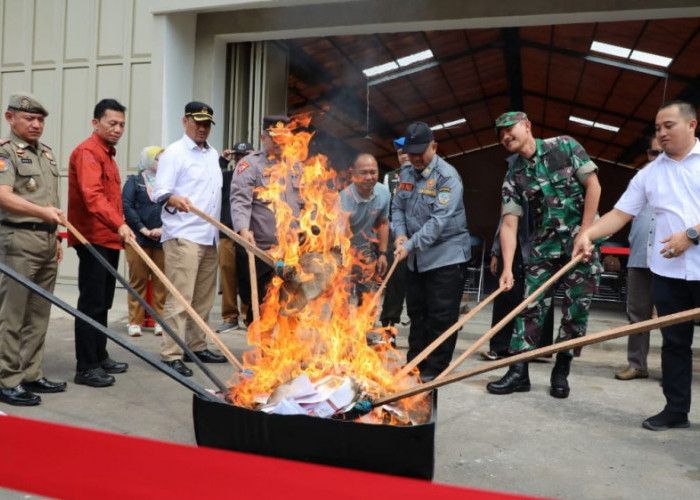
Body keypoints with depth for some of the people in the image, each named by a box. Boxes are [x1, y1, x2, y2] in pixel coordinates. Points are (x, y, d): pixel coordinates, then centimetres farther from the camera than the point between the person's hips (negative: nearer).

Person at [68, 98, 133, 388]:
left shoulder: (107, 154, 21)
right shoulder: (87, 152, -10)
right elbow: (92, 195, -27)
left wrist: (119, 229, 20)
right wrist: (119, 224, -39)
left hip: (109, 239, 10)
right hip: (93, 239, -10)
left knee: (103, 303, 13)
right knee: (91, 303, -7)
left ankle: (100, 357, 22)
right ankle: (86, 367, -2)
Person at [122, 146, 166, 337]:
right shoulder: (134, 181, 8)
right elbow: (127, 206, -3)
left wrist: (164, 228, -10)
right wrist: (143, 229, -10)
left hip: (163, 239, 2)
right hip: (138, 238, -2)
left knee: (161, 281, 1)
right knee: (138, 280, 1)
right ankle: (135, 322, 8)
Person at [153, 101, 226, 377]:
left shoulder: (213, 154, 20)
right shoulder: (174, 153, -2)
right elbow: (160, 191, -11)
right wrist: (173, 199, -33)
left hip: (209, 236, 7)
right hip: (183, 235, -7)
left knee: (204, 297, 11)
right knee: (180, 296, -10)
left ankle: (197, 346, 22)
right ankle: (171, 354, -5)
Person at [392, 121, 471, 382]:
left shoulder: (447, 176, -16)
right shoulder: (406, 173, 7)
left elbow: (441, 220, -25)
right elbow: (398, 207, 9)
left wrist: (411, 245, -29)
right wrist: (400, 234, -11)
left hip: (447, 256, -7)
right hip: (417, 259, 7)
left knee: (441, 317, -2)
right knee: (417, 313, 16)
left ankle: (434, 371, 11)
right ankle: (415, 366, 30)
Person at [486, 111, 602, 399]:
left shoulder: (565, 146, -3)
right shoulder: (514, 176, 1)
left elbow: (593, 185, -6)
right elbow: (509, 224, -8)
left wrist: (585, 233, -12)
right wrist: (507, 267, -19)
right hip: (543, 246, 2)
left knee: (576, 308, 2)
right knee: (531, 306, -1)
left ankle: (561, 372, 16)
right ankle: (519, 372, 6)